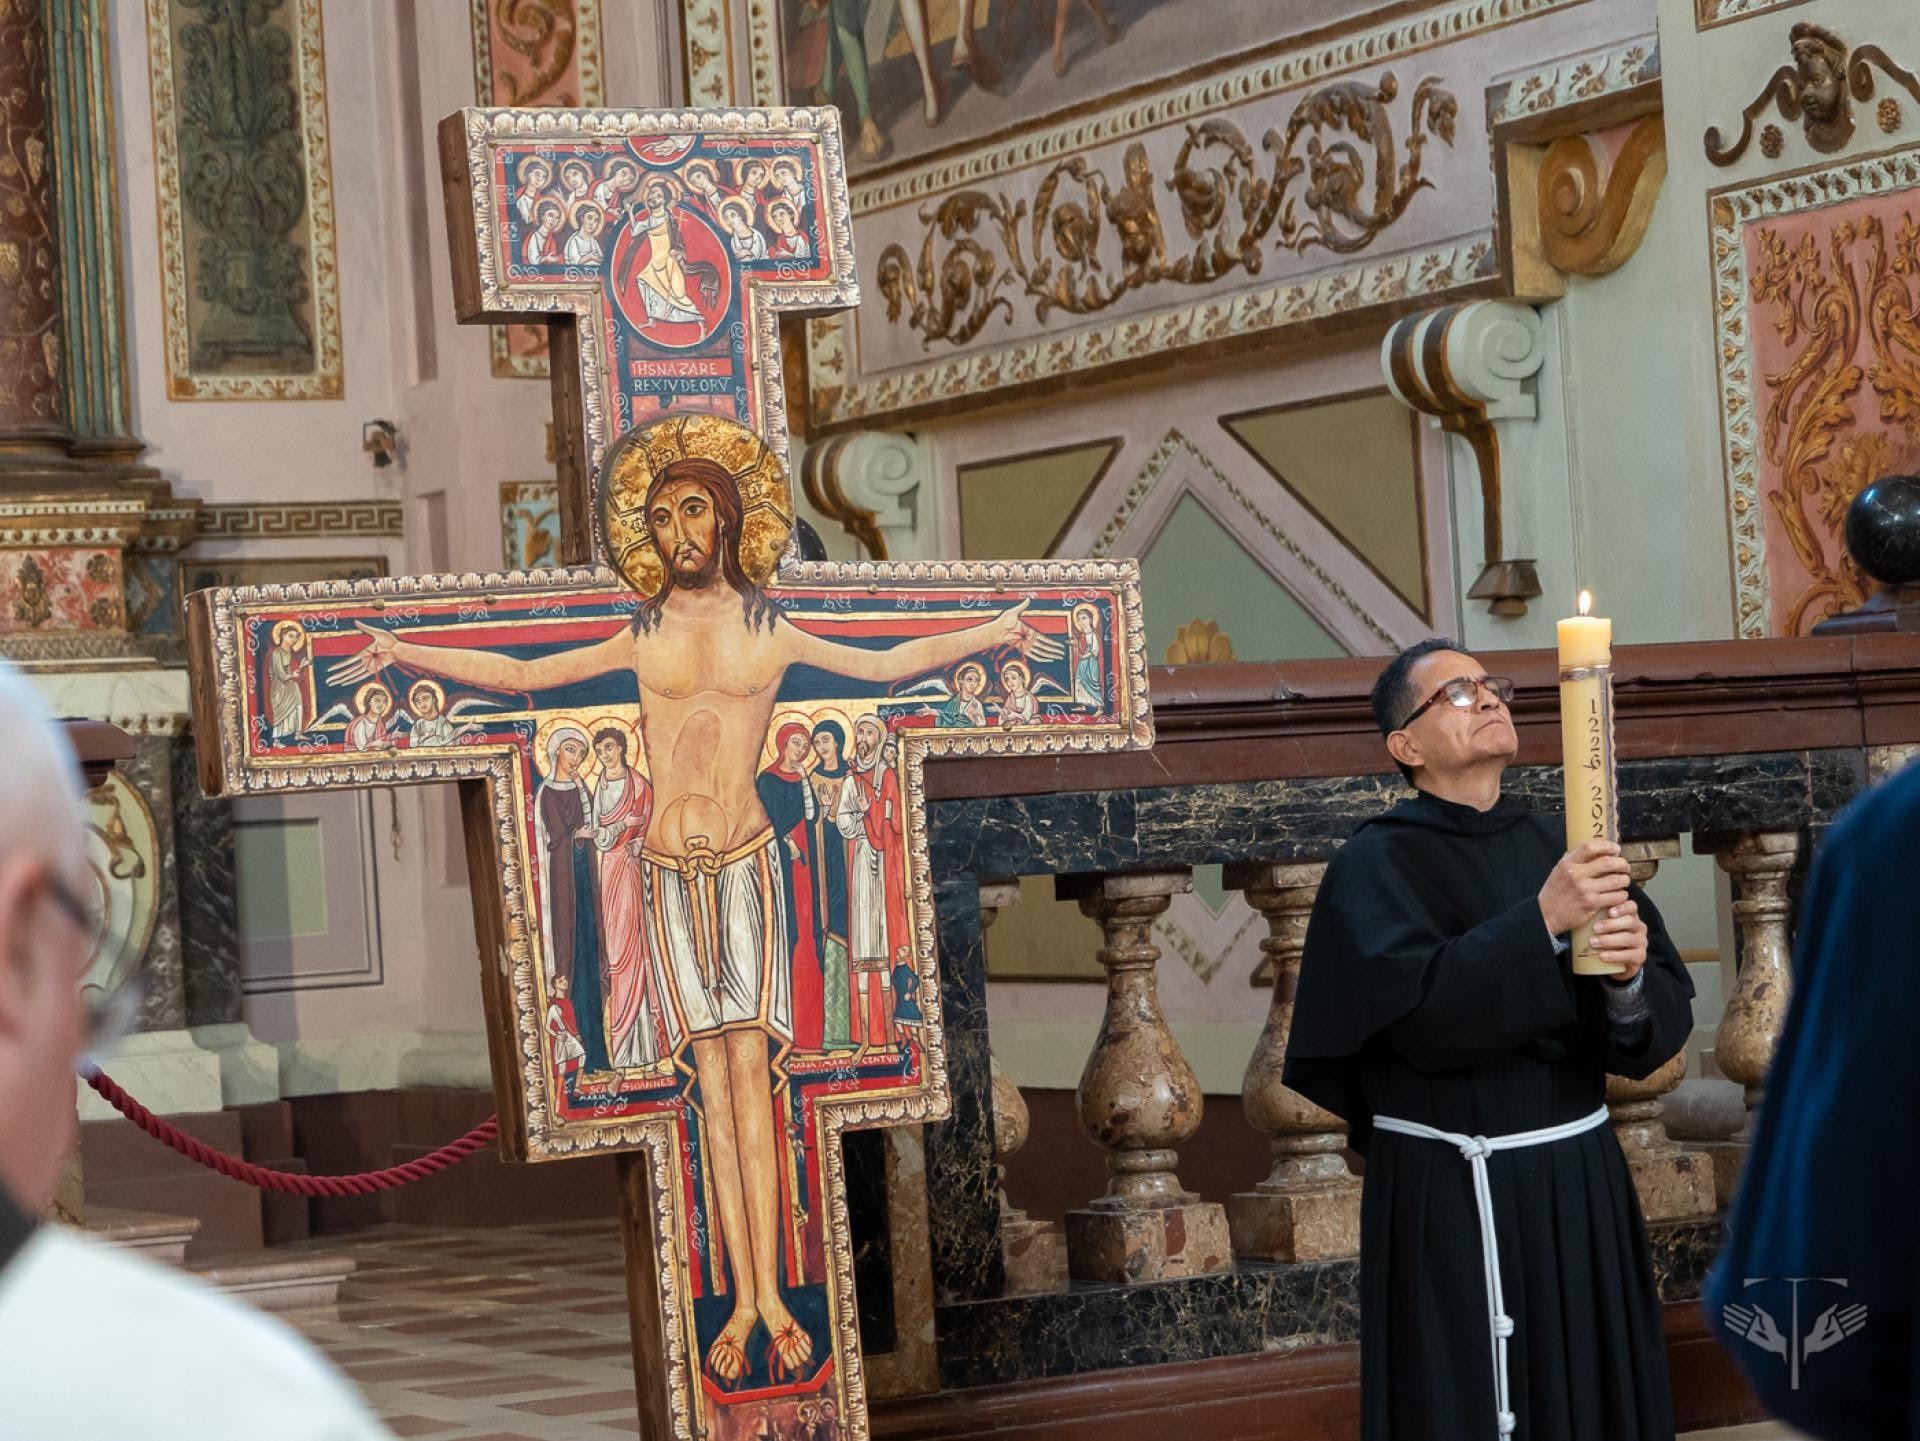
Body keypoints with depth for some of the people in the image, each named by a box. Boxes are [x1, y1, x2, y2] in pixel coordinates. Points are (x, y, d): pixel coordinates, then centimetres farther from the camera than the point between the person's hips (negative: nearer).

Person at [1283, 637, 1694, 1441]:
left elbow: (1665, 1019, 4)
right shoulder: (1378, 864, -4)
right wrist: (1541, 921, -26)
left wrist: (1628, 980, -18)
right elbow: (1418, 1009, -21)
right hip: (1453, 1198, -5)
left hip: (1581, 1182, 5)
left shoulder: (1559, 848, 10)